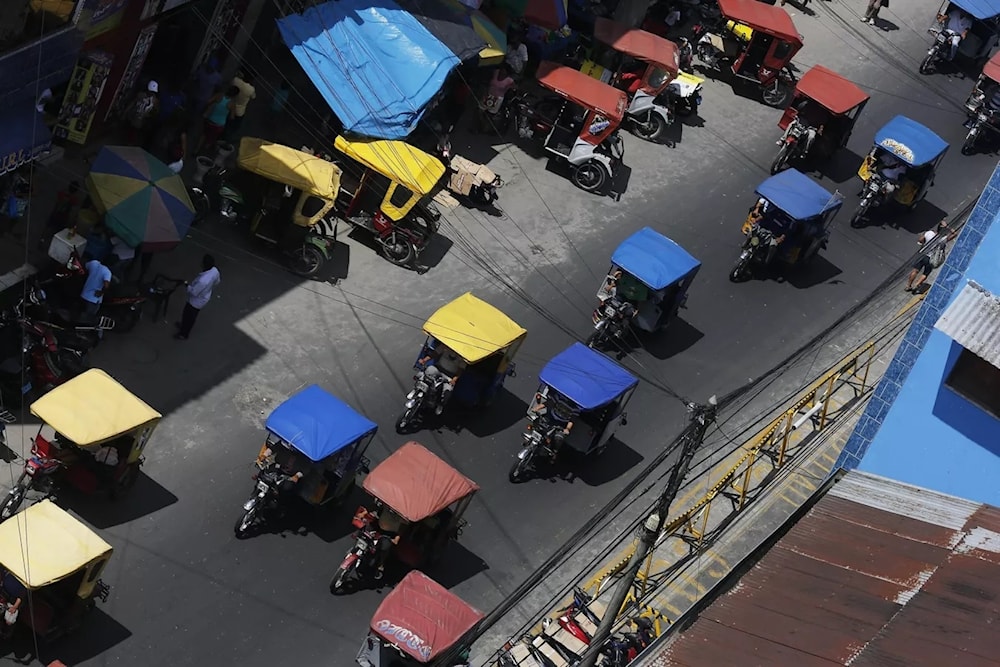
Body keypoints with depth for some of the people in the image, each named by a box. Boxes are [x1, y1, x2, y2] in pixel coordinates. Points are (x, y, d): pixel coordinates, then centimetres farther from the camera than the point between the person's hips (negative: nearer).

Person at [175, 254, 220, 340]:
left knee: (188, 316, 20)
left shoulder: (202, 281, -45)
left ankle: (184, 334, 43)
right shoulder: (215, 270, -22)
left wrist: (188, 285, -11)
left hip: (197, 301, -7)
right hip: (205, 297, 7)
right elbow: (217, 281, -1)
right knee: (191, 315, 33)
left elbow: (193, 292, -30)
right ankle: (184, 325, 59)